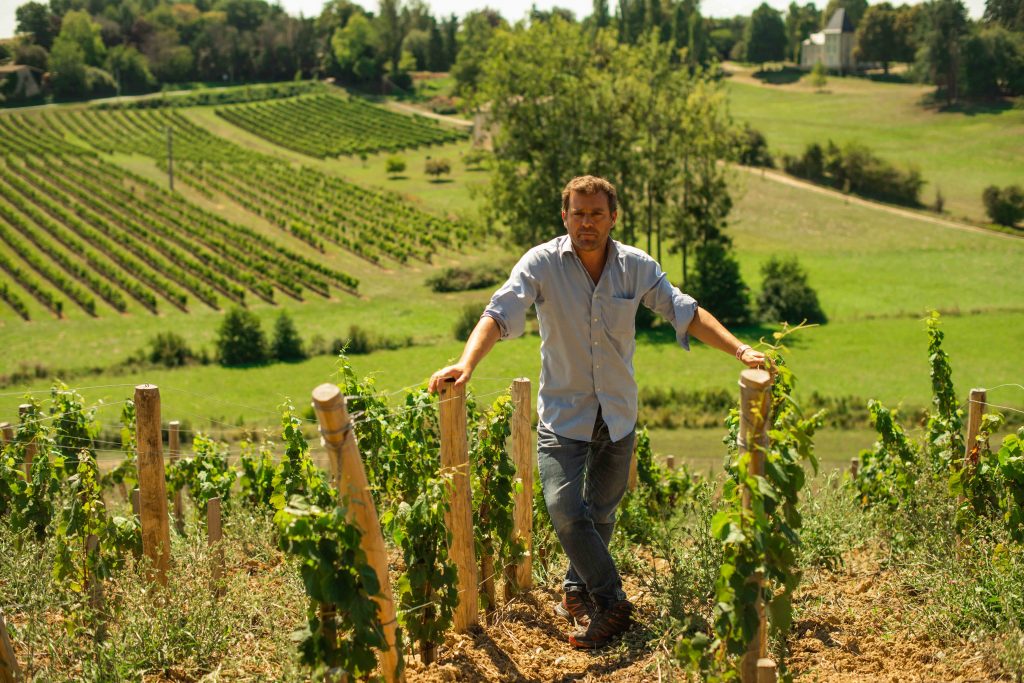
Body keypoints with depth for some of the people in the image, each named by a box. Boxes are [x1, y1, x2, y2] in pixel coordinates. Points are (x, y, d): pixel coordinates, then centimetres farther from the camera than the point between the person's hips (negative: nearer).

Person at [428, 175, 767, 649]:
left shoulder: (636, 266, -5)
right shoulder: (542, 264, -13)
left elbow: (686, 312, -1)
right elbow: (500, 313, -23)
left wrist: (739, 350, -10)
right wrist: (467, 363, -40)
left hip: (618, 412, 3)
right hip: (563, 410, -3)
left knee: (601, 511, 14)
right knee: (564, 509, -15)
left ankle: (578, 590, 36)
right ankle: (612, 604, 0)